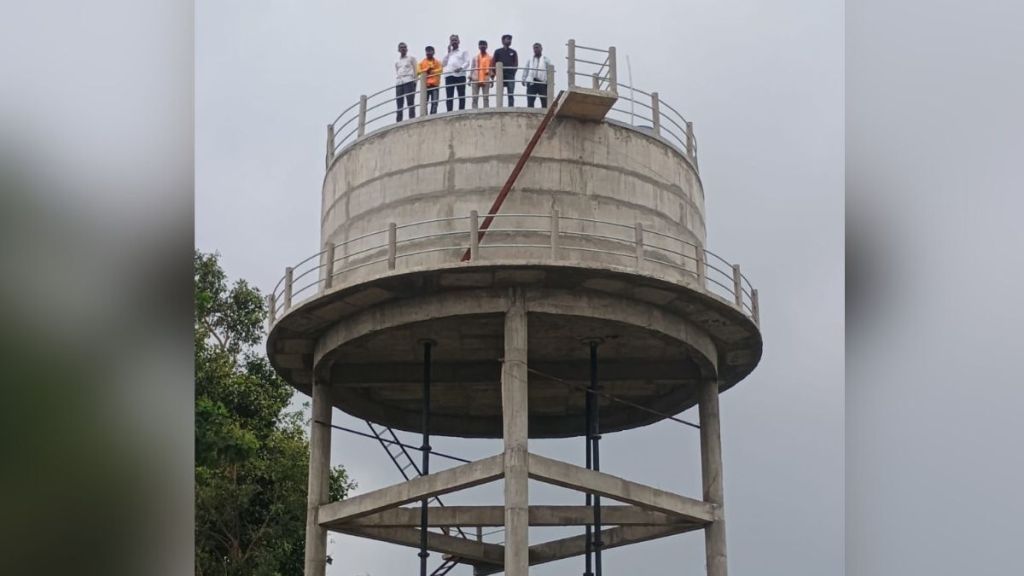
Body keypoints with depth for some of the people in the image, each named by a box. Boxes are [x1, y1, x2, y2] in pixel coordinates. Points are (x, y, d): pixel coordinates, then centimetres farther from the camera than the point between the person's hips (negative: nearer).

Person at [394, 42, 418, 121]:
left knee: (410, 103, -12)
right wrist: (396, 81, 4)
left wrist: (414, 81, -6)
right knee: (399, 105, -4)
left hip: (409, 82, -4)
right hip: (398, 83, 4)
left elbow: (415, 71, 5)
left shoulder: (411, 58, 12)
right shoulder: (397, 62, 24)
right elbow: (396, 73, 20)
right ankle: (398, 123, -9)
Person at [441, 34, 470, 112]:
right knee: (449, 96, -6)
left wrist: (461, 68, -17)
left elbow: (467, 62, 2)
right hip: (449, 75, 3)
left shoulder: (463, 51, 14)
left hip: (460, 75, -3)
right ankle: (449, 112, -10)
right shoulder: (448, 53, 25)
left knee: (461, 95, -6)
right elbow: (443, 64, 15)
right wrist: (448, 53, 11)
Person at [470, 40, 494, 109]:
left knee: (486, 98, -5)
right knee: (474, 98, -3)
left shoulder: (490, 58, 8)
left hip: (486, 80, -2)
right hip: (475, 80, 2)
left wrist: (492, 80, -2)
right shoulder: (475, 57, 14)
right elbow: (472, 68, 13)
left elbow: (492, 69, 5)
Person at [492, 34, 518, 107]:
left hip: (510, 75, 1)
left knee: (510, 94, -6)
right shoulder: (498, 51, 13)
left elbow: (516, 64, 11)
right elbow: (494, 64, 10)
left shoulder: (513, 52, 16)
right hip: (501, 76, -1)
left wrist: (513, 72, -4)